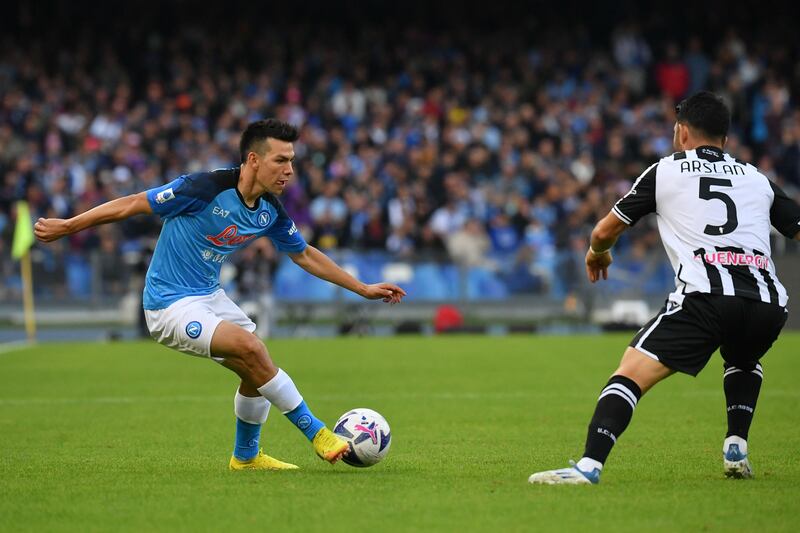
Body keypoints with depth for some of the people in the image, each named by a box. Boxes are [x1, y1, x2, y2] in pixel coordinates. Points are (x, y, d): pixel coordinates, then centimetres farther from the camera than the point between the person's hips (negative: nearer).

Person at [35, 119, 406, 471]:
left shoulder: (271, 212, -2)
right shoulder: (207, 188, -25)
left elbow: (304, 255, 16)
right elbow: (132, 205, -17)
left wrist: (363, 289, 17)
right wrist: (65, 227, -14)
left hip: (209, 297, 8)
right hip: (171, 303, -8)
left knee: (256, 370, 9)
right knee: (250, 347, -23)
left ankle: (246, 456, 30)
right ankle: (316, 434, -14)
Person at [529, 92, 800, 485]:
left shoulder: (666, 171, 17)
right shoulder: (756, 178, 24)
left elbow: (604, 233, 23)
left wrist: (597, 254, 46)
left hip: (704, 295, -4)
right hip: (768, 301, 4)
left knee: (630, 374, -7)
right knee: (743, 361, 37)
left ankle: (589, 464, -26)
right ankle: (737, 450, 23)